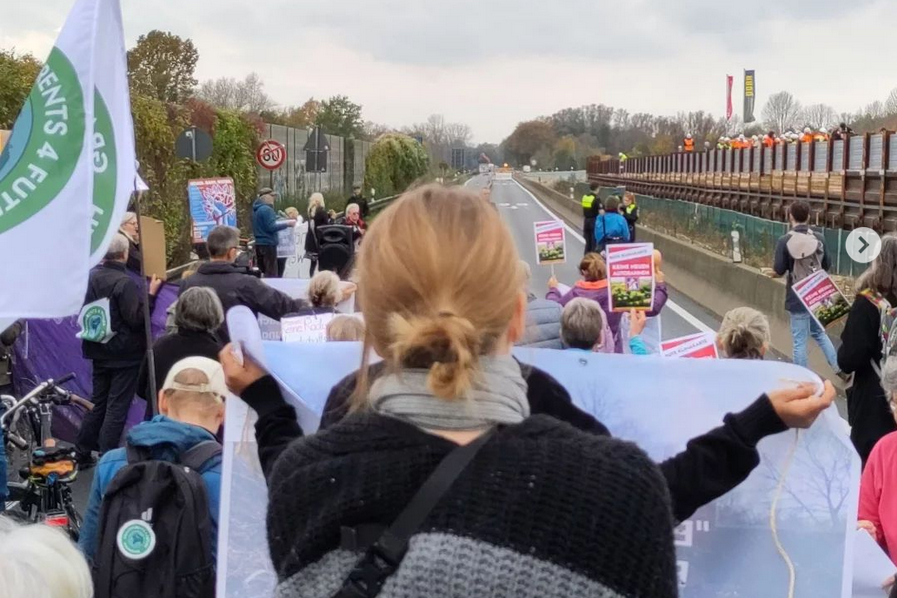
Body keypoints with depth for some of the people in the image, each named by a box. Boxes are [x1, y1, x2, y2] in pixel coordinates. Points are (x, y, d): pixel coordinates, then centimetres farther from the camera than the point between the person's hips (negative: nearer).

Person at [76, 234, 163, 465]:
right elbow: (136, 319, -21)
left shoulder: (92, 276, 3)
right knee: (117, 408, -1)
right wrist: (151, 294, -17)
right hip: (125, 354, -7)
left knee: (98, 404, 17)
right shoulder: (124, 282, -21)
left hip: (99, 351, 7)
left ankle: (82, 453, 21)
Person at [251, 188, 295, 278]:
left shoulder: (257, 209, 14)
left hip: (259, 243, 10)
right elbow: (271, 227, -20)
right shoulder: (266, 209, -16)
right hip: (268, 243, -10)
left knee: (263, 270, 14)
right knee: (271, 273, -7)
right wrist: (287, 224, -14)